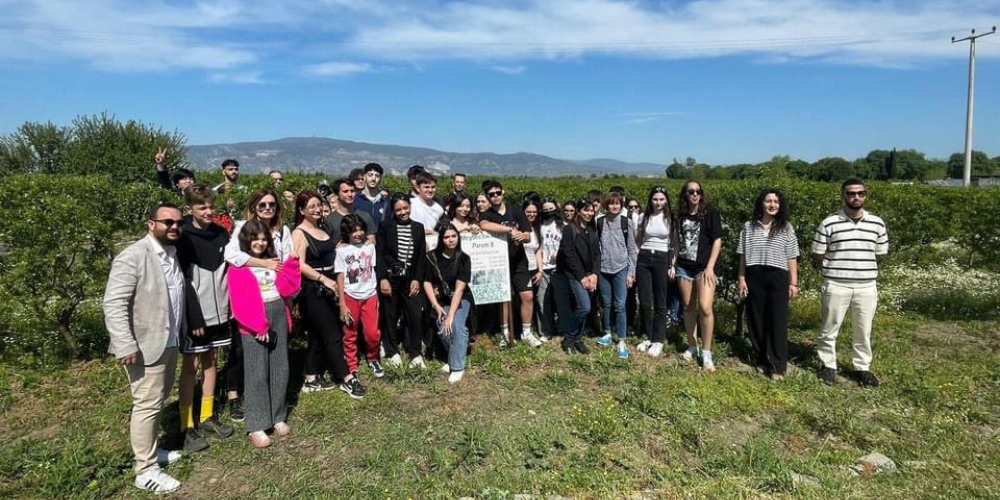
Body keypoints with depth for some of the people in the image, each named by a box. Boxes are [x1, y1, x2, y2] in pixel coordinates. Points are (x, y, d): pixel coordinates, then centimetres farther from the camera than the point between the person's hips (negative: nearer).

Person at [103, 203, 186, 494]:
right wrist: (126, 346, -26)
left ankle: (149, 450, 35)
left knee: (158, 401, 19)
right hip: (145, 346, -8)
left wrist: (181, 332, 18)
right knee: (147, 405, 0)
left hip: (169, 342, 8)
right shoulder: (132, 257, -17)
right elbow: (113, 304, -21)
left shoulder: (173, 254, 9)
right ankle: (146, 471, 10)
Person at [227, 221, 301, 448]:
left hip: (279, 317, 6)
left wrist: (290, 264, -9)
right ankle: (256, 427, 5)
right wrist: (258, 326, -17)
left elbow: (287, 287, 2)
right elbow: (240, 303, -11)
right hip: (254, 323, -6)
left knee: (280, 369, 10)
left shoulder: (273, 261, 14)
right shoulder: (238, 267, -4)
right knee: (258, 373, -3)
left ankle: (278, 417, 22)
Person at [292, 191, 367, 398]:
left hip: (327, 287, 8)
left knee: (318, 335, 13)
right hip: (312, 289, -8)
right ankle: (347, 379, 1)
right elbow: (300, 265, -18)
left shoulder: (322, 229, 14)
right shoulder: (299, 233, -8)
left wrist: (339, 249, 12)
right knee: (333, 335, -5)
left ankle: (312, 379, 23)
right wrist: (324, 279, -22)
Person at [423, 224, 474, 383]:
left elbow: (459, 288, -20)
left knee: (456, 325, -26)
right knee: (444, 330, -17)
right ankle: (454, 358, 11)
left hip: (460, 299, -2)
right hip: (441, 300, 2)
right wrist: (436, 306, -13)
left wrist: (451, 315, -26)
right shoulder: (432, 257, -8)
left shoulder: (463, 259, -14)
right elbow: (427, 283, -3)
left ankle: (457, 367, -15)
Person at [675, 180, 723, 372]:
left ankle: (706, 354, -5)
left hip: (704, 267, -4)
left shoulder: (710, 212, -4)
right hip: (684, 267, 4)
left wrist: (710, 267, -12)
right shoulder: (681, 215, 8)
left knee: (705, 308, -15)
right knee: (688, 307, 7)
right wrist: (674, 263, 10)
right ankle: (692, 347, 20)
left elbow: (717, 241, -5)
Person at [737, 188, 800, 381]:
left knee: (778, 321, -3)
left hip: (778, 277, -1)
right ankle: (761, 360, 20)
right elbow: (743, 256, 7)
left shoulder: (786, 228, 5)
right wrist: (741, 278, 1)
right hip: (754, 277, 1)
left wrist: (793, 282, 0)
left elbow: (791, 258, 5)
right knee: (757, 320, 7)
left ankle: (777, 366, 3)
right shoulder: (749, 227, 6)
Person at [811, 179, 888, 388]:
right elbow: (817, 256, 1)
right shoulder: (829, 224, -5)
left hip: (866, 287, 2)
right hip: (836, 286, -2)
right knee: (829, 329, 7)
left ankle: (863, 368, 27)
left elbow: (880, 254, 15)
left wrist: (862, 268, 10)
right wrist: (835, 269, 2)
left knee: (863, 331, 12)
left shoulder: (877, 224, 4)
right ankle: (828, 366, 23)